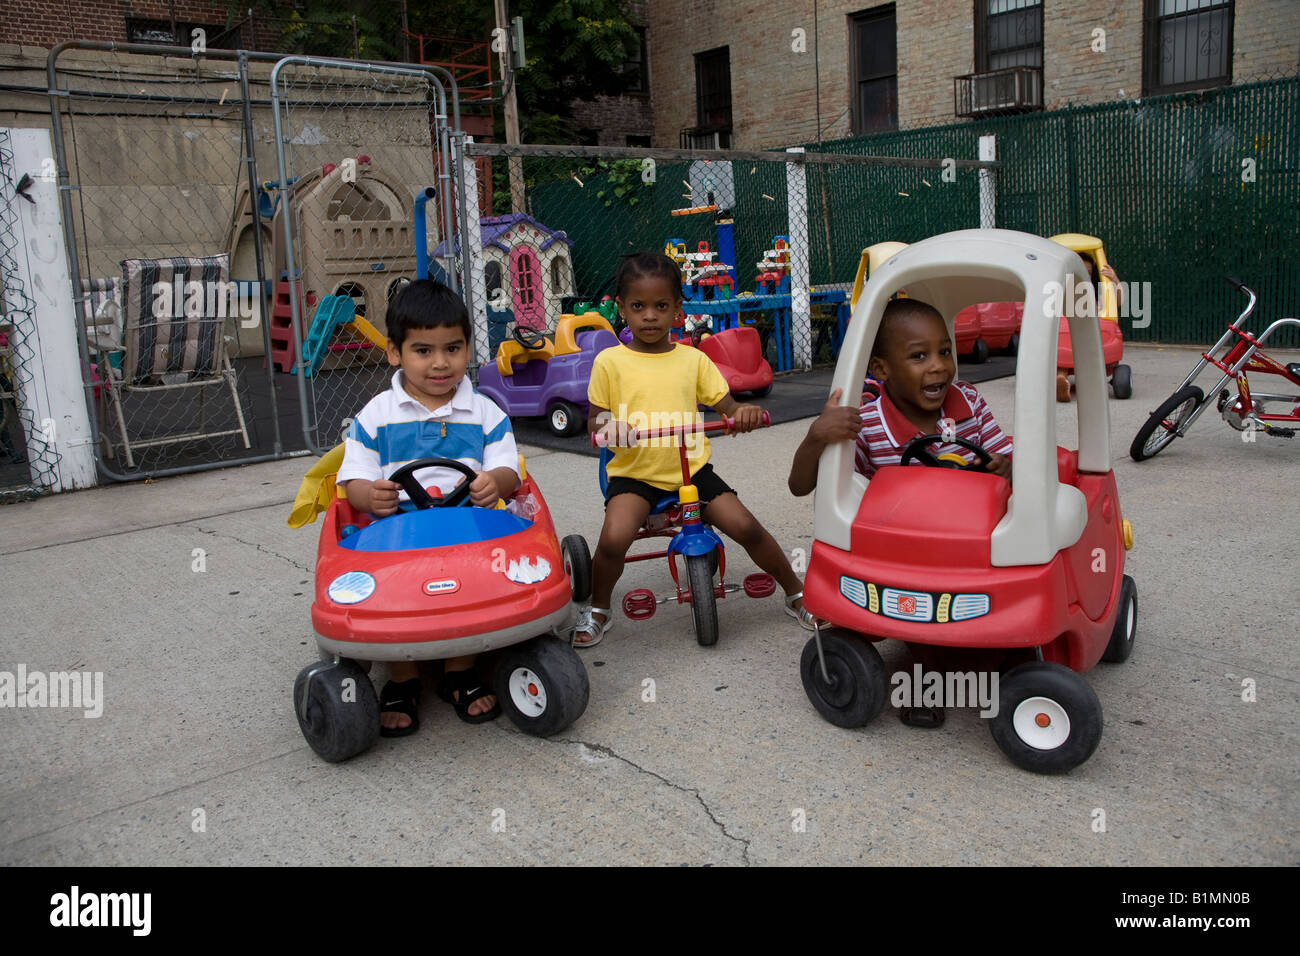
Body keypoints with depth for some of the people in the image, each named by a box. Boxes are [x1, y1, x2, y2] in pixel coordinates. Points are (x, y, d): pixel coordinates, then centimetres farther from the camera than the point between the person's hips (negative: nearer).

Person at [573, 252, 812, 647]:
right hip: (634, 471, -1)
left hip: (691, 467, 2)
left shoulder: (693, 359, 7)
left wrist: (745, 413, -18)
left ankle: (796, 594, 14)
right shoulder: (610, 361, 2)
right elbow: (594, 419, 6)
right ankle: (598, 610, 4)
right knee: (613, 540, -26)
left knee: (746, 527, -12)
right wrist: (606, 427, -19)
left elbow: (727, 406, 7)